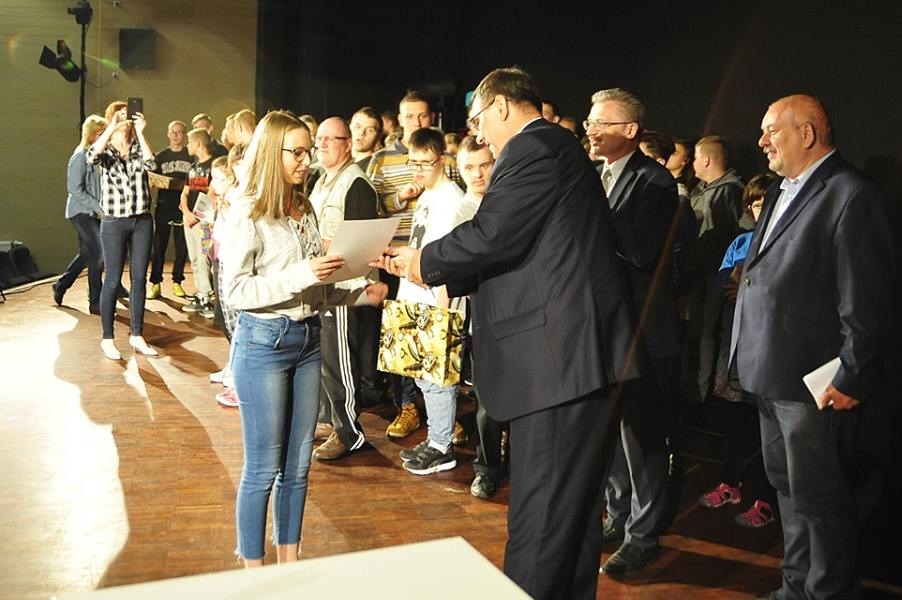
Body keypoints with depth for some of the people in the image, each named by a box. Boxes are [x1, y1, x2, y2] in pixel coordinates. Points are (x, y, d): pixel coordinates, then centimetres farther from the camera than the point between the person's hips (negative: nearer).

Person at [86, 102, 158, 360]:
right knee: (112, 280, -1)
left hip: (142, 221, 3)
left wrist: (140, 132, -15)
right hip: (114, 223, -3)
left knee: (139, 279, 6)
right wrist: (112, 128, -24)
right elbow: (91, 157, -23)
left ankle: (137, 335, 15)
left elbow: (151, 165, -15)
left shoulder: (139, 148, 7)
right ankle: (107, 339, 9)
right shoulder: (106, 150, 1)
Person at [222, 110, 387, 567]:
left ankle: (290, 562, 29)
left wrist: (360, 293, 0)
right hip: (263, 342, -6)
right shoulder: (248, 214, -10)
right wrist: (301, 274, -24)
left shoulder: (306, 211, 10)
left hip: (307, 339, 7)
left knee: (298, 465, 14)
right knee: (263, 468, 3)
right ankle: (253, 570, 20)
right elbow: (236, 291, -16)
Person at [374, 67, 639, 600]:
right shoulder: (559, 147, 23)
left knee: (539, 520, -2)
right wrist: (445, 272, 19)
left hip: (558, 358, -11)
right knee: (575, 507, 19)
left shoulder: (534, 147, -8)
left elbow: (491, 236, -15)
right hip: (582, 356, 11)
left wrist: (424, 261, 2)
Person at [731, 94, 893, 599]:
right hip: (773, 373, 10)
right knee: (788, 485, 20)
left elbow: (867, 298, -18)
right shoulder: (782, 192, 14)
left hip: (815, 382, -10)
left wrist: (851, 378, -17)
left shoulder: (851, 195, -14)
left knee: (819, 497, 3)